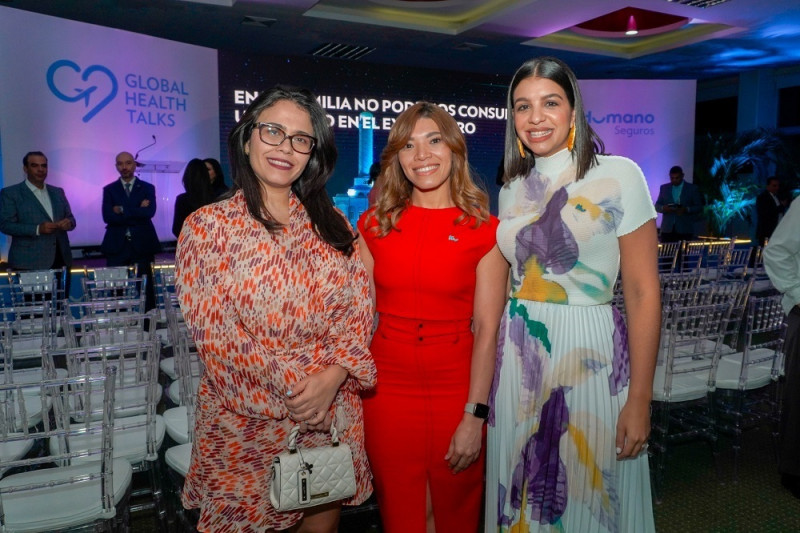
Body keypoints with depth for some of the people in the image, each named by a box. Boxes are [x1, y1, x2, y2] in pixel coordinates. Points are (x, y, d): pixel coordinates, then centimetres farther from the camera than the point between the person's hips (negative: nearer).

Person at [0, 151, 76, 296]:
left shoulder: (58, 192, 17)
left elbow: (70, 217, 18)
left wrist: (69, 223, -7)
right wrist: (37, 229, -20)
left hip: (61, 260, 5)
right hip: (29, 263, -5)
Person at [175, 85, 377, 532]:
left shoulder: (331, 224, 5)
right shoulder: (209, 226, -4)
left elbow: (358, 305, 0)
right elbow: (216, 334, -10)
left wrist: (332, 375, -16)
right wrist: (293, 391, -15)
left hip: (332, 415, 3)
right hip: (248, 421, -3)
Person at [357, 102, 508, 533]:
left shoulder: (484, 230, -4)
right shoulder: (374, 224, 2)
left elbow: (487, 330, -8)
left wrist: (474, 416, -11)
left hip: (455, 390, -1)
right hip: (386, 388, 2)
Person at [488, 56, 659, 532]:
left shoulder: (618, 175, -7)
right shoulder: (513, 188, 8)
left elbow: (643, 292, -9)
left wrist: (639, 400, -11)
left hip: (591, 352, -4)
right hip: (517, 356, 5)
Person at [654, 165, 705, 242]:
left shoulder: (692, 188, 5)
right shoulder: (664, 188, 12)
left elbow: (699, 207, 2)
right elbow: (657, 206, 11)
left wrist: (686, 209, -17)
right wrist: (663, 208, -12)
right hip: (667, 229, 2)